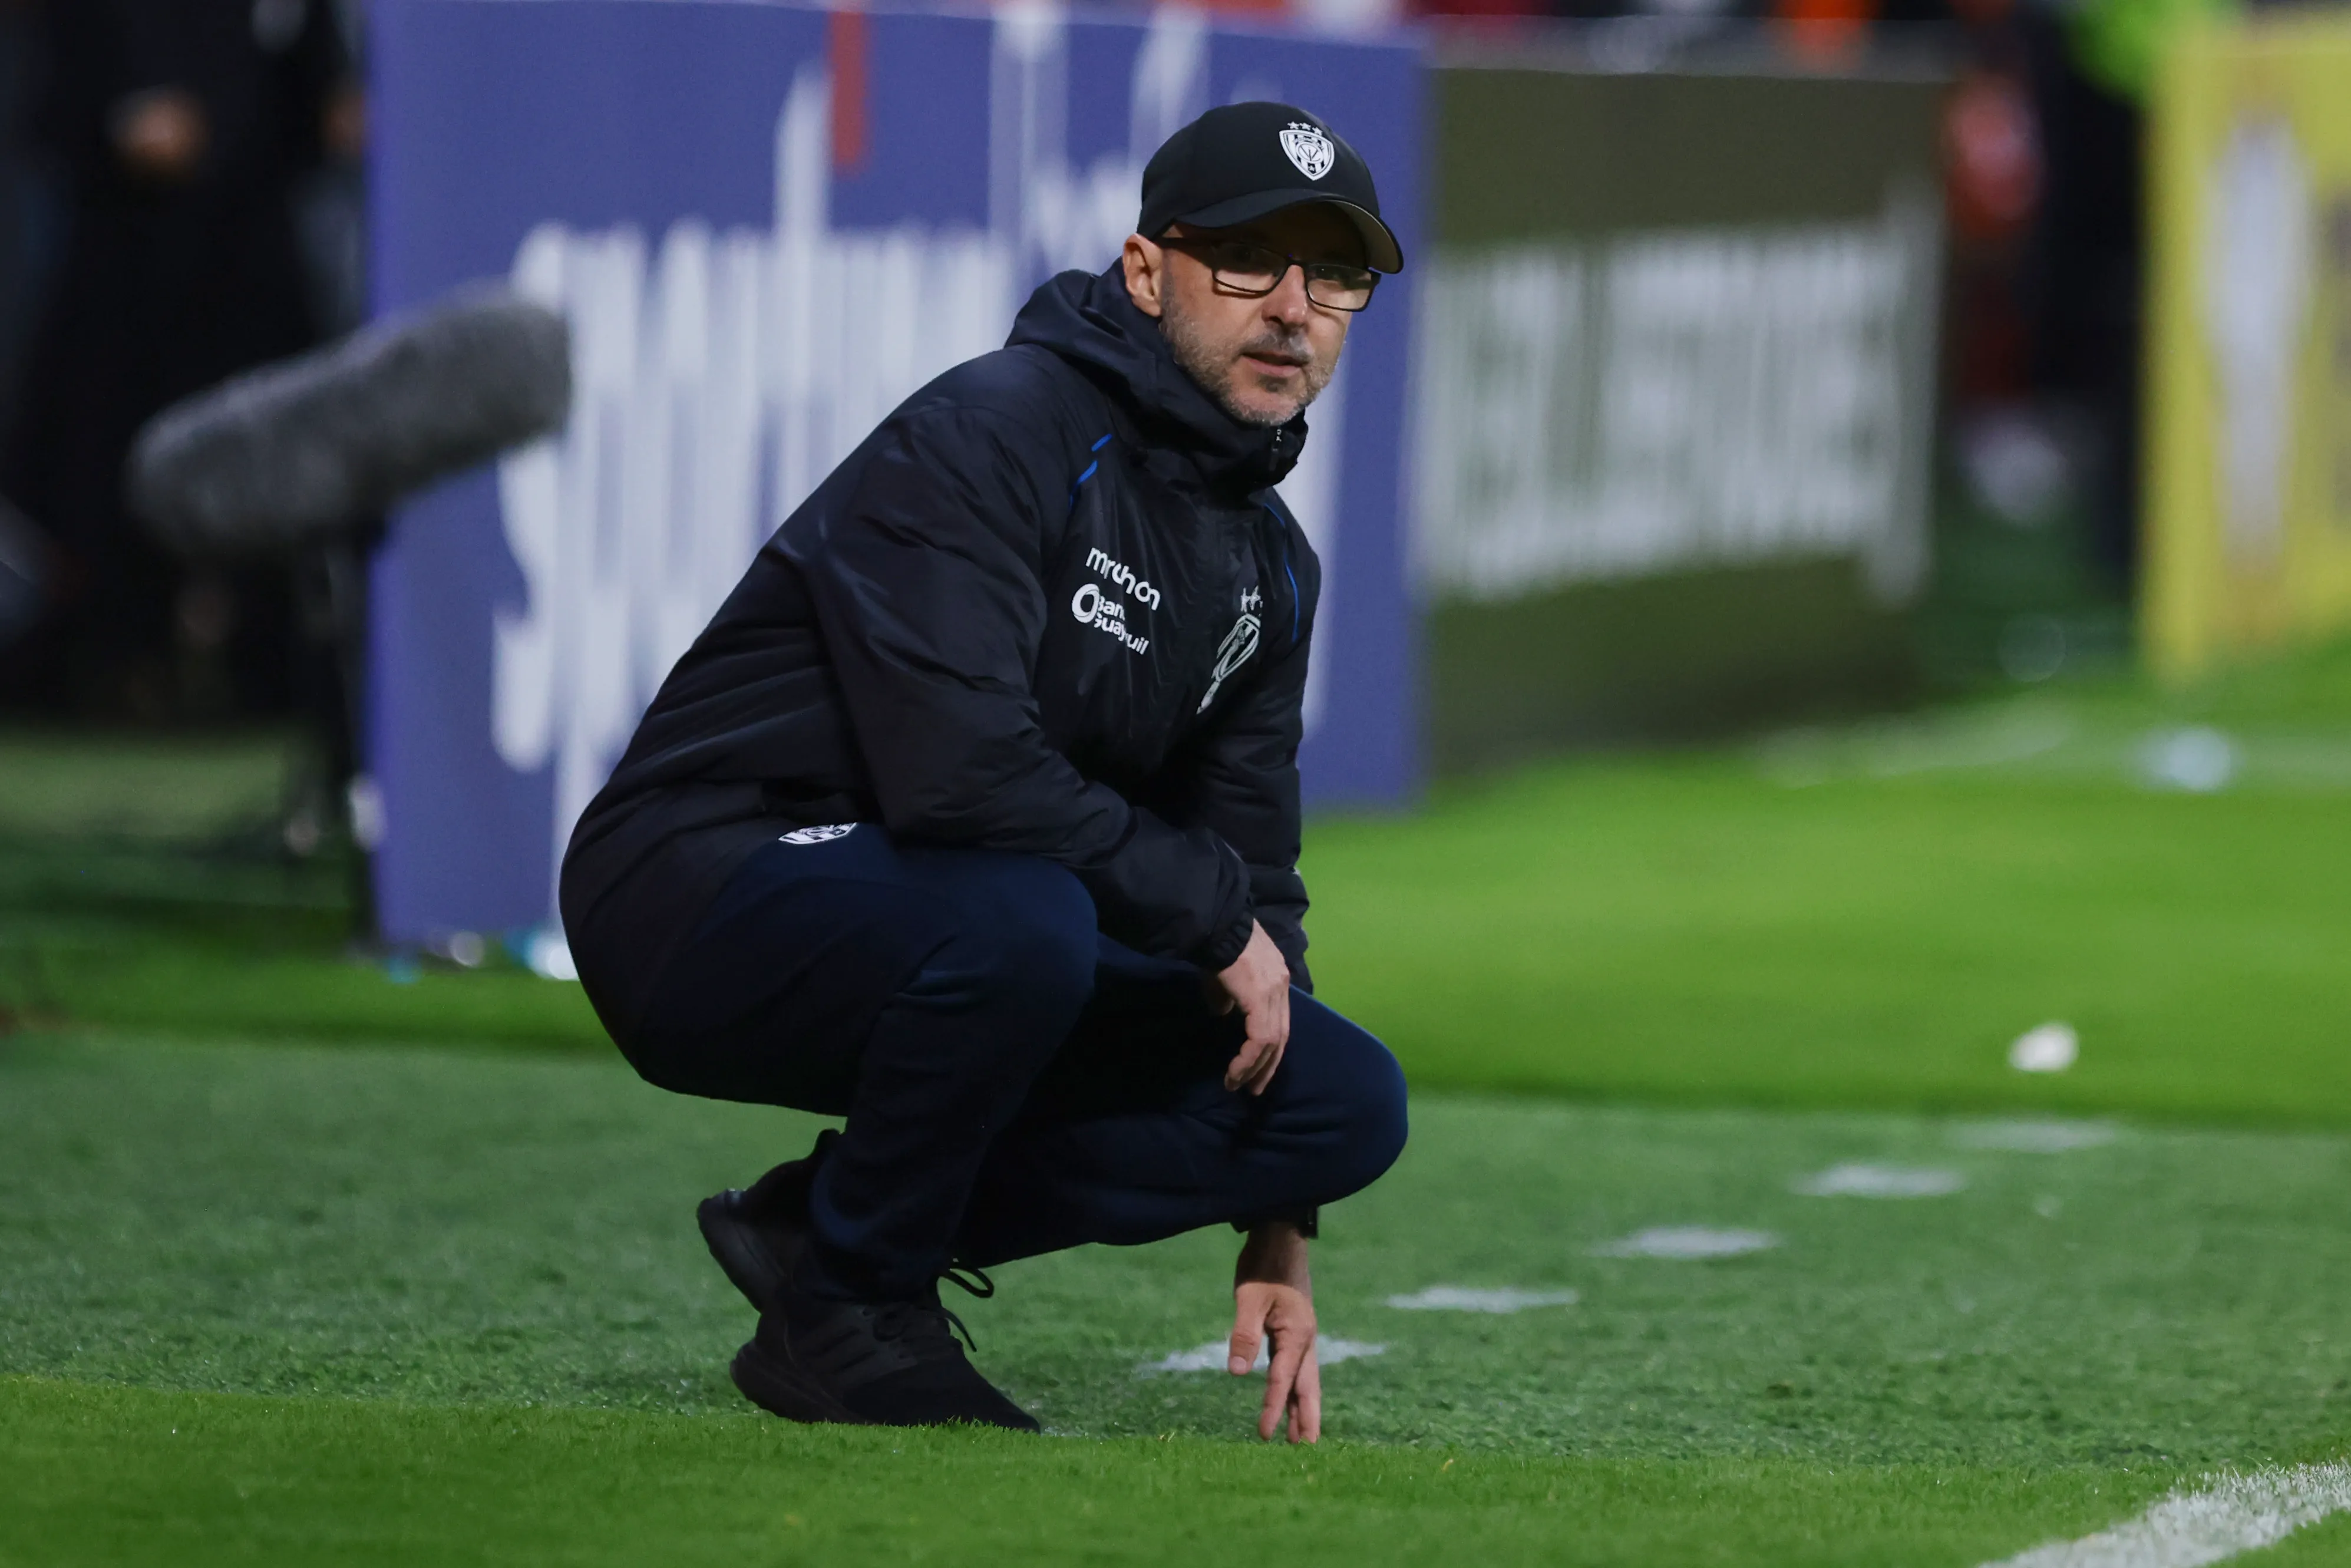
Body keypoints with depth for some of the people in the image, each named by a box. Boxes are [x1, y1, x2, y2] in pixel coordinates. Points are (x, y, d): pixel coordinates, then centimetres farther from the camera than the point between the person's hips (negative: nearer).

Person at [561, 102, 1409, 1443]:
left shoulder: (1268, 566, 10)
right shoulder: (989, 437, -18)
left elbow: (1254, 869, 13)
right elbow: (959, 774, -31)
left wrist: (1278, 1236, 5)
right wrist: (1216, 918, -19)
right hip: (702, 899, -8)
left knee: (1354, 1104, -3)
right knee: (1021, 918, -39)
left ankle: (824, 1222, 3)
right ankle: (849, 1311, -13)